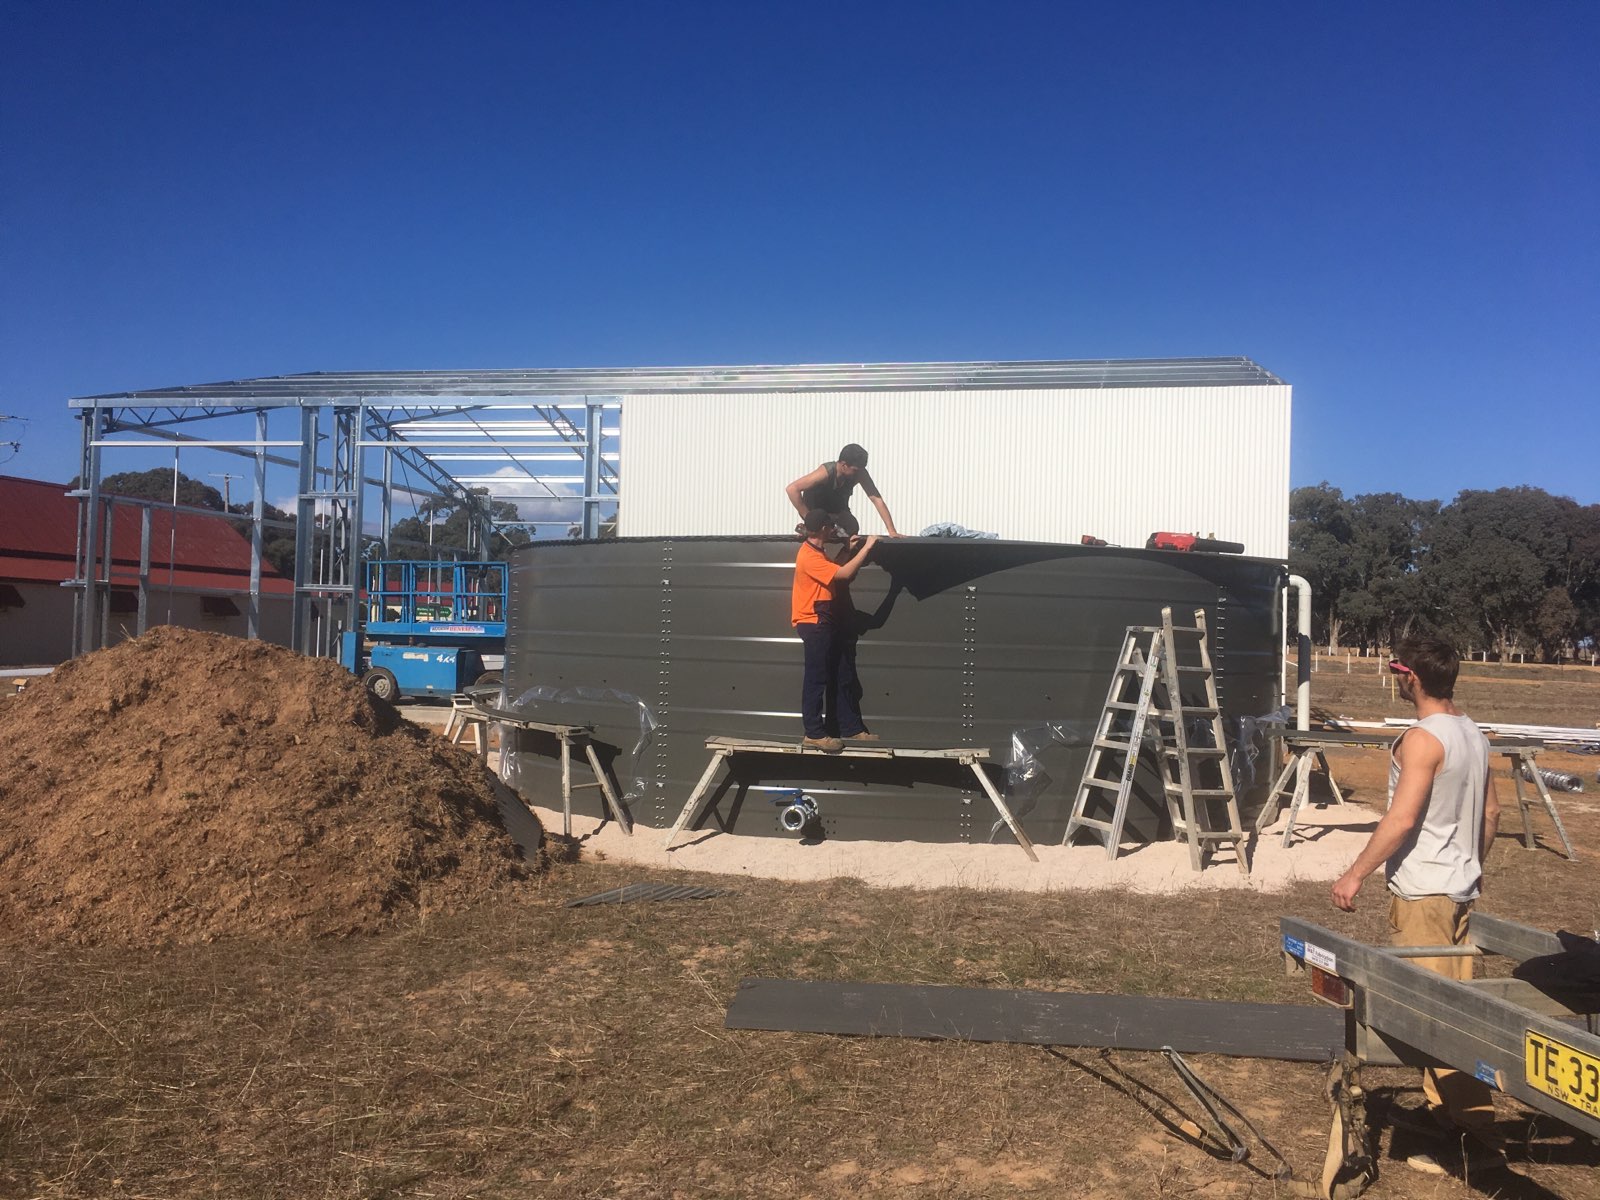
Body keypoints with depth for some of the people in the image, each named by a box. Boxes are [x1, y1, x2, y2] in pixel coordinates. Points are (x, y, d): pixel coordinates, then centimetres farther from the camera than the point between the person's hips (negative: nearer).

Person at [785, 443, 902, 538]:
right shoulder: (826, 472, -38)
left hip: (838, 508, 4)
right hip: (815, 509, -4)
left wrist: (892, 531, -30)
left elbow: (877, 499, -24)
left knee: (853, 528, -19)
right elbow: (792, 489, -43)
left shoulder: (859, 472, -25)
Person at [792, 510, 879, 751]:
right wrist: (866, 547, -17)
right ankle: (814, 733, 1)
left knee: (842, 678, 11)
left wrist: (851, 550, 19)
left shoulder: (817, 553, 14)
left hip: (827, 624, 10)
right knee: (817, 679, -5)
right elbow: (844, 574, -24)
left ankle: (850, 728, 17)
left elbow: (836, 570, 26)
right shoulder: (809, 556, -20)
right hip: (814, 625, -10)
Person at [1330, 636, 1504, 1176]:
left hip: (1421, 893, -9)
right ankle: (1466, 1120, 25)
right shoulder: (1474, 735, 9)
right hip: (1461, 888, 9)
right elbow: (1491, 812, 17)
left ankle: (1471, 1136, 1)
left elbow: (1401, 819, -24)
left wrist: (1355, 874, -18)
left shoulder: (1423, 739, -19)